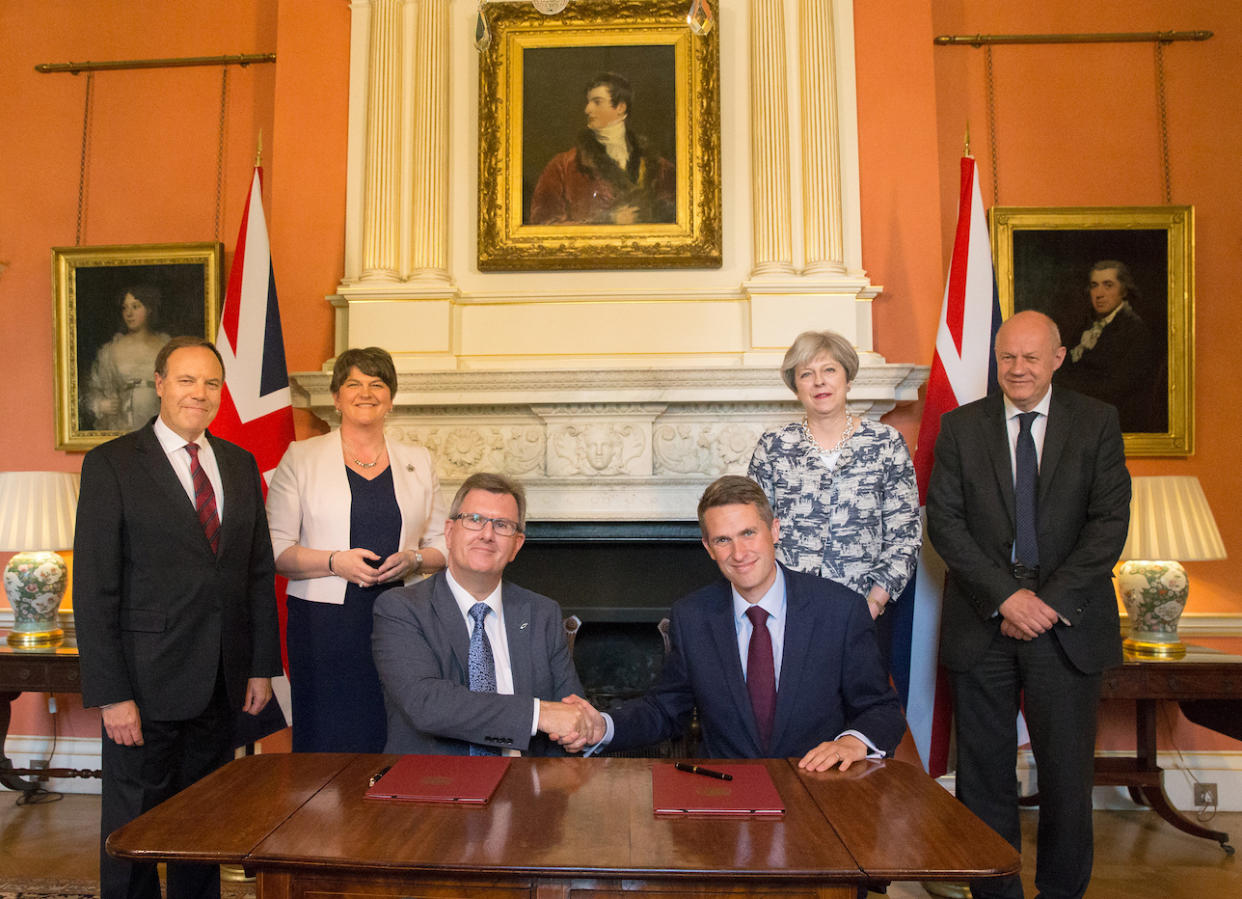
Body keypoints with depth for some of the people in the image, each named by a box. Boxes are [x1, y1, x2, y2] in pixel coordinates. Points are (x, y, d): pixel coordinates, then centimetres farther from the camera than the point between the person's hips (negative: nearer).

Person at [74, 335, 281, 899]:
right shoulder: (111, 464, -6)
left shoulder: (240, 464, 8)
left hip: (222, 683, 5)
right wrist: (111, 694, -14)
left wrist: (262, 666, 6)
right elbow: (93, 588, -10)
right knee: (135, 820, 9)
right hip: (147, 682, -4)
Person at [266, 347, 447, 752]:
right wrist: (335, 562, -14)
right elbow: (276, 548, 0)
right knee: (327, 739, -2)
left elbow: (442, 545, 14)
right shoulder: (301, 457, 5)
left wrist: (413, 559, -7)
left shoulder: (418, 461, 12)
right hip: (324, 622, -2)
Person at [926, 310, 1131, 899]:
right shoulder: (960, 427, 4)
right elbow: (944, 522, -3)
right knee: (983, 769, 9)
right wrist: (1006, 596, -13)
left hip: (1068, 626, 0)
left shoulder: (1097, 423, 4)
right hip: (982, 624, 1)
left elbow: (1109, 521, -3)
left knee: (1068, 772, 8)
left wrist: (1051, 601, -12)